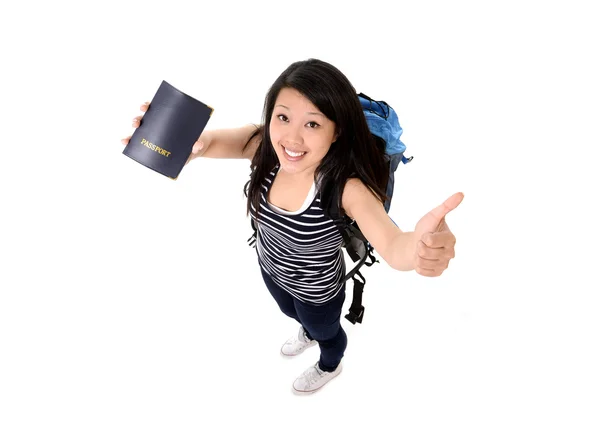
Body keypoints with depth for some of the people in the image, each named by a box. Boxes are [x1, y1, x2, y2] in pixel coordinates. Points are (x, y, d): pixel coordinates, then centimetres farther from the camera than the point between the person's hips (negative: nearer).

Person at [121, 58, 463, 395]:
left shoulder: (347, 185, -42)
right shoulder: (265, 145, -28)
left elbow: (392, 246, -53)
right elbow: (210, 141, -33)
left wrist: (419, 245, -78)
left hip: (317, 290, -4)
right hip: (271, 269, 5)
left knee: (326, 331, 32)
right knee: (292, 313, 39)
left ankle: (330, 366, 69)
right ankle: (309, 334, 77)